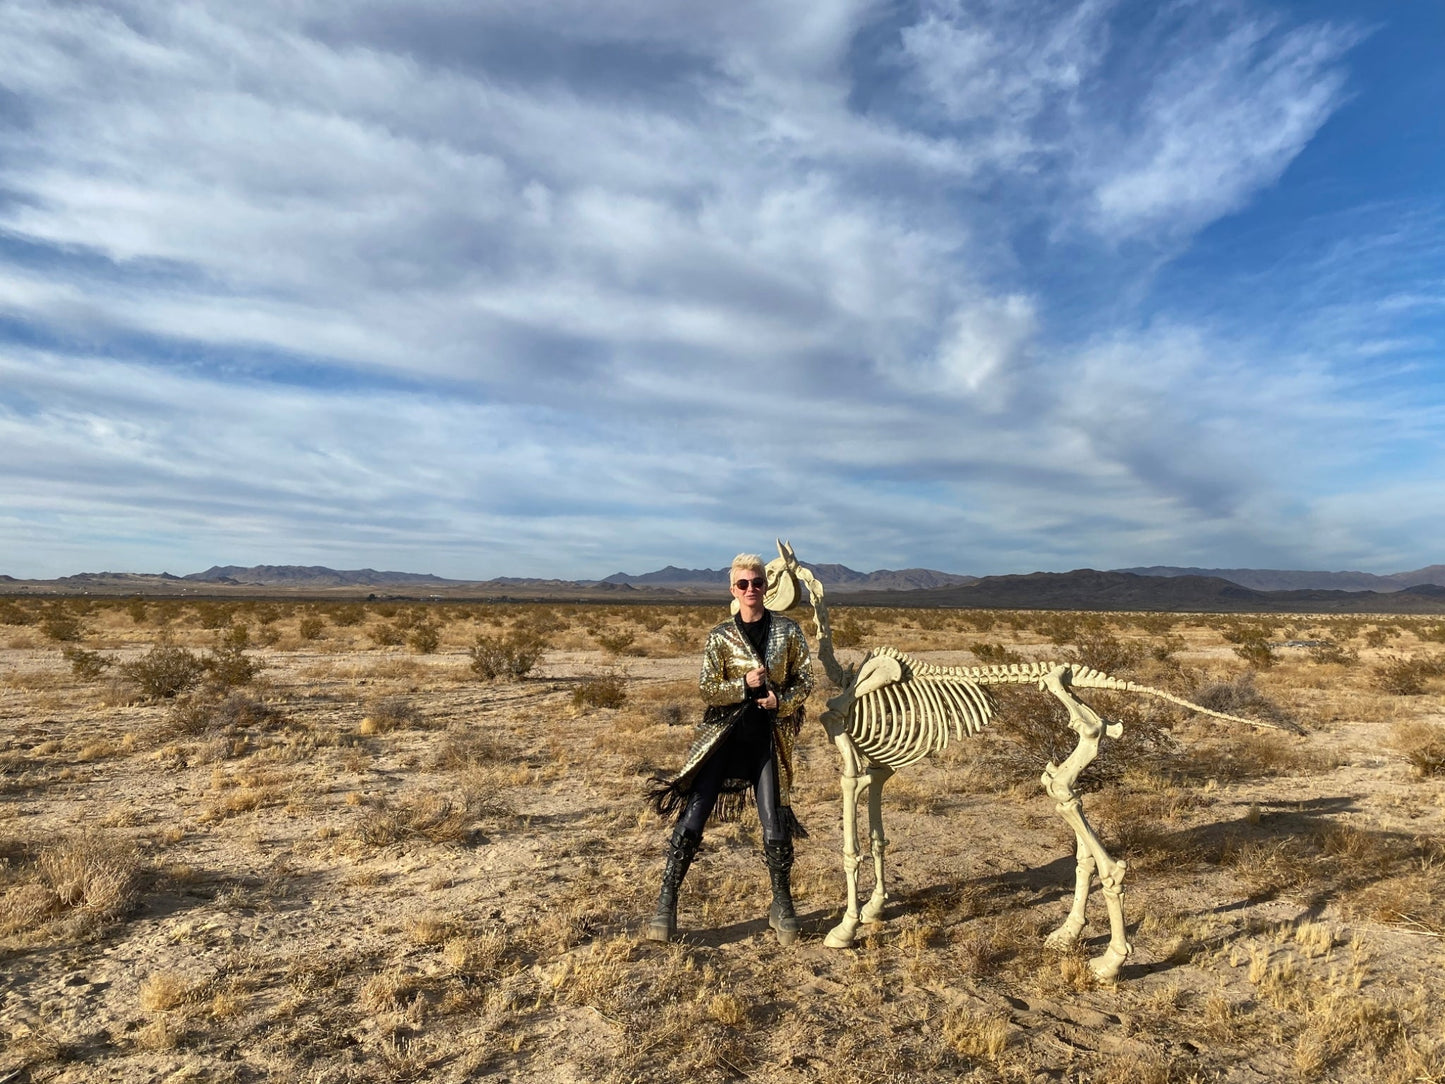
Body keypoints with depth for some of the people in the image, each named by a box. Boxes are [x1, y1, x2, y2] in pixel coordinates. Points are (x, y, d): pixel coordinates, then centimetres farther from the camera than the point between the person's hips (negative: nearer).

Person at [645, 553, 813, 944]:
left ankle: (782, 906, 24)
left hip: (768, 738, 1)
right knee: (692, 818, -4)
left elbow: (805, 679, 5)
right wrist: (745, 684, -18)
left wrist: (782, 700, -14)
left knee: (775, 827, 2)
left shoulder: (788, 631, 2)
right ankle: (666, 904, 10)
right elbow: (707, 689, -4)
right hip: (723, 736, 0)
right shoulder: (720, 637, 0)